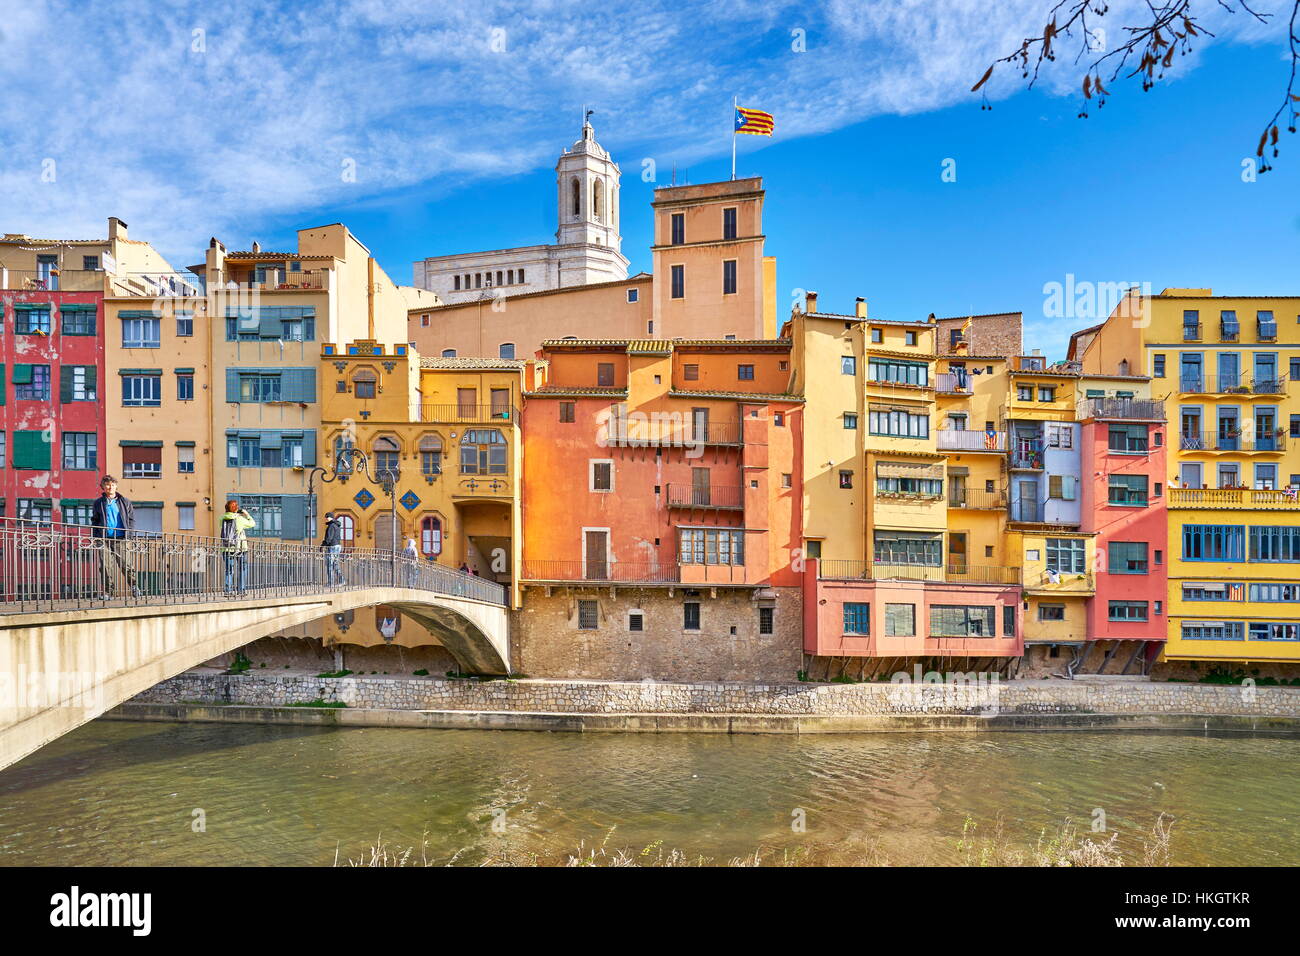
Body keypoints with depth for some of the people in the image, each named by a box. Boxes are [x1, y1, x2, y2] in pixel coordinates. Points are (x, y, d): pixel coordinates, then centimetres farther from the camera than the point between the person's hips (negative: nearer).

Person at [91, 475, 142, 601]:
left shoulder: (125, 501, 10)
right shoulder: (98, 503, 10)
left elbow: (132, 518, 11)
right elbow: (94, 521, 15)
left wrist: (128, 533, -2)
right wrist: (94, 536, 3)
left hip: (121, 539, -1)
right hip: (104, 539, 1)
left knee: (127, 564, -5)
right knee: (105, 566, -1)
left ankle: (134, 586, 9)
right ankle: (106, 591, 6)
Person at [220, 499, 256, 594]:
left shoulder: (223, 519, 2)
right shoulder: (240, 519, -8)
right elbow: (252, 524, 4)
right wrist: (246, 514, 16)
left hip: (227, 548, 3)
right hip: (240, 548, -3)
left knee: (229, 570, 9)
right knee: (242, 570, 9)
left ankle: (228, 590, 3)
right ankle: (240, 590, 7)